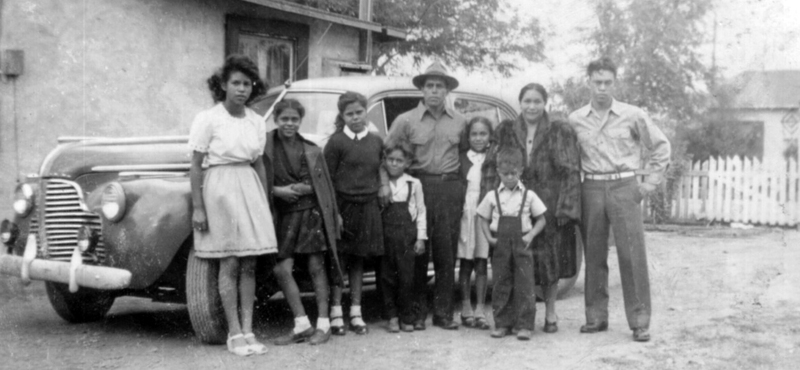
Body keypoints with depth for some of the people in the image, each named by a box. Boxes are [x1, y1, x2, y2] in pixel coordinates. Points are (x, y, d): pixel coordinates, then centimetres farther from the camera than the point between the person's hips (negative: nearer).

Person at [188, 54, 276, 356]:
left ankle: (248, 331, 10)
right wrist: (197, 207, -9)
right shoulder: (208, 119, -6)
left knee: (249, 265, 4)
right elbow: (196, 166, -6)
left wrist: (265, 203, 13)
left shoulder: (256, 122, 7)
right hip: (219, 188, -4)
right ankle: (234, 334, 7)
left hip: (249, 188, 5)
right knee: (230, 264, -1)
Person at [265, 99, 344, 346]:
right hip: (285, 214, 1)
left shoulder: (312, 150, 2)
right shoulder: (267, 146, -2)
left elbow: (325, 184, 7)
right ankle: (302, 325, 8)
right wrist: (277, 190, -13)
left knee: (316, 267, 3)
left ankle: (323, 325, 11)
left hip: (313, 211, -1)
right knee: (282, 269, -4)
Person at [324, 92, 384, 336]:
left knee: (359, 260, 10)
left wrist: (380, 193, 3)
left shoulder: (376, 142, 8)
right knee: (339, 258, 1)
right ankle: (336, 312, 9)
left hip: (367, 207, 4)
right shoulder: (336, 142, -4)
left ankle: (356, 312, 17)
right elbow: (328, 179, -6)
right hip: (342, 204, -3)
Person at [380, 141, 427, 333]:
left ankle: (407, 318, 13)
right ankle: (392, 317, 15)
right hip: (385, 234, 1)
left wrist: (421, 238, 0)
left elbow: (421, 211, 4)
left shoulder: (414, 184, 2)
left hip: (407, 234, -1)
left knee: (406, 276, 0)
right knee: (387, 276, 3)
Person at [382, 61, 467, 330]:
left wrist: (463, 184, 5)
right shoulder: (406, 121, 4)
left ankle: (443, 312, 12)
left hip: (450, 189, 2)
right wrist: (385, 183, -9)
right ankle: (417, 312, 10)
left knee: (447, 253, 4)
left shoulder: (459, 122, 12)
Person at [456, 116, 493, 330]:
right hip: (465, 214, 0)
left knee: (481, 265, 4)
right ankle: (466, 309, 14)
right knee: (465, 264, 6)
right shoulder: (460, 159, 4)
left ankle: (480, 310, 10)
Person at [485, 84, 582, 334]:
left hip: (549, 205, -1)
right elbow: (492, 168, 7)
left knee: (550, 257, 4)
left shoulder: (560, 132, 1)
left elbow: (570, 172, -4)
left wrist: (566, 207, -13)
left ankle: (550, 313, 17)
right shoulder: (506, 131, 8)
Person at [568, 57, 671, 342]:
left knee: (632, 255, -5)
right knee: (594, 255, 7)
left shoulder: (633, 115, 0)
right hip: (591, 189, 2)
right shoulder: (575, 120, 5)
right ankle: (596, 317, 16)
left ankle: (639, 321, 1)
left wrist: (650, 184, 2)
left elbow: (661, 146, 7)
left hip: (624, 187, -2)